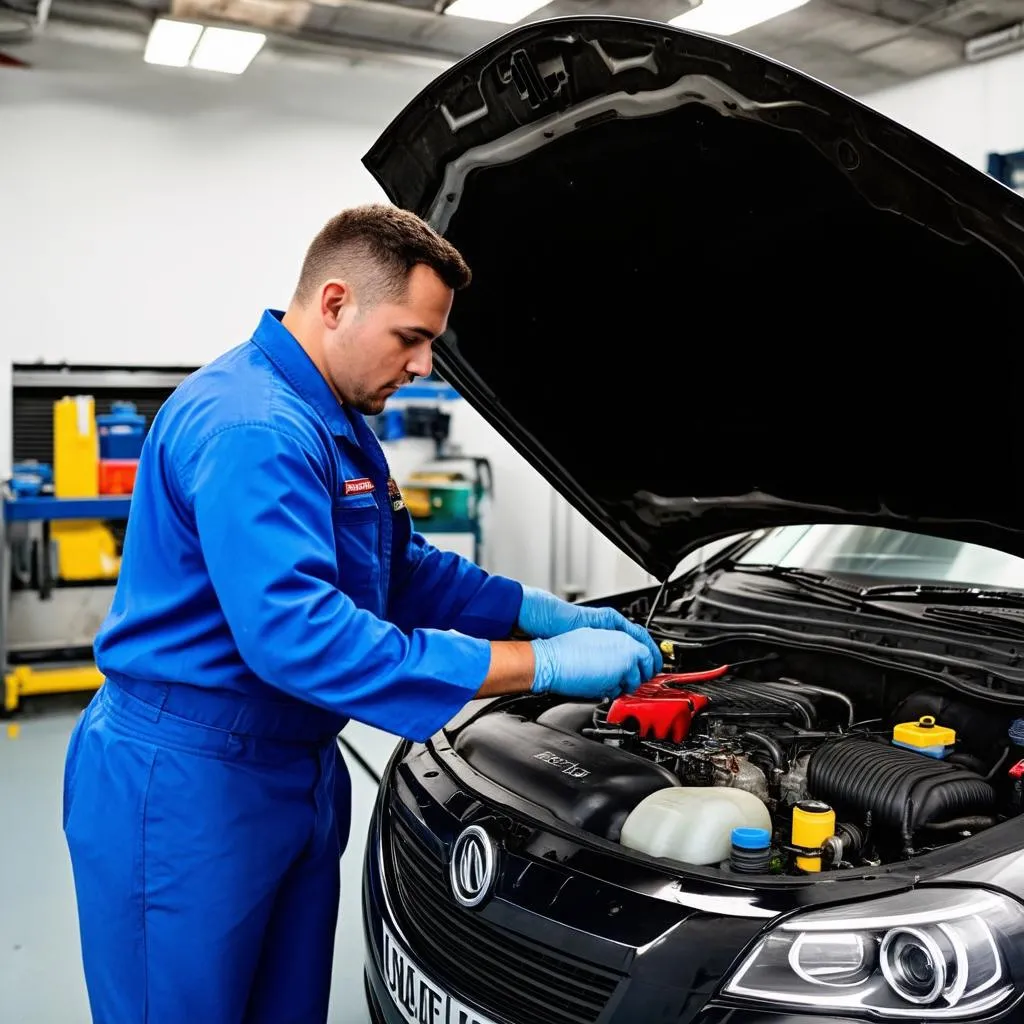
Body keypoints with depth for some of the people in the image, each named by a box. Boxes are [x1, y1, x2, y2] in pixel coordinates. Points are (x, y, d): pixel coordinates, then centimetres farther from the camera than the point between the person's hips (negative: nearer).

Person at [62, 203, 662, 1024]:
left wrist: (545, 612, 4)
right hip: (183, 782, -9)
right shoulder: (249, 427, -24)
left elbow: (405, 570, 17)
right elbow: (297, 636, -35)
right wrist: (542, 665, -32)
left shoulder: (337, 422, 10)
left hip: (297, 771, 10)